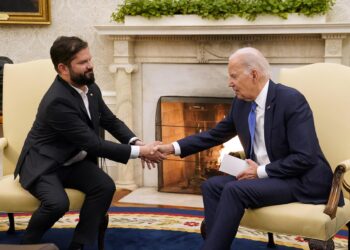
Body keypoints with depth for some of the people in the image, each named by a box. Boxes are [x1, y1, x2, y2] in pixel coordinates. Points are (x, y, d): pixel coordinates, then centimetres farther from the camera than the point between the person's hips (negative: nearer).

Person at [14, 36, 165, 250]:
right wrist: (139, 152, -27)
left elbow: (111, 121, 7)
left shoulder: (90, 88, -4)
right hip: (42, 163, -7)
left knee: (105, 186, -18)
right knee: (58, 203, -32)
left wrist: (136, 142, -12)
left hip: (73, 162, 7)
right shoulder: (58, 101, -30)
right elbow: (93, 143, -30)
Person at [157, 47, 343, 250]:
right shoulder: (241, 103, 4)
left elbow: (305, 158, -22)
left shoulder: (291, 100, -18)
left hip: (301, 180, -8)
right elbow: (214, 135, 16)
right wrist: (173, 148, 6)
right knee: (212, 185, -9)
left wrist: (262, 171, -19)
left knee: (235, 190, -26)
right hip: (262, 175, 8)